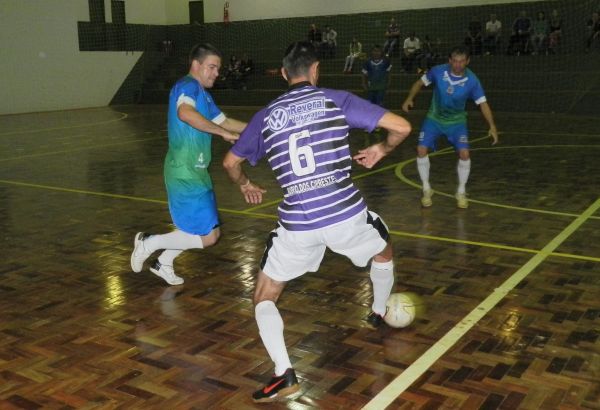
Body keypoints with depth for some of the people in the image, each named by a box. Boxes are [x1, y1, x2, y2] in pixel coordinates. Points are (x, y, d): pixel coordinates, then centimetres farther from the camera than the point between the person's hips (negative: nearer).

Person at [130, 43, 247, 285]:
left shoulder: (202, 93, 18)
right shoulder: (188, 86, -14)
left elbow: (224, 121, 26)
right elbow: (185, 113, -36)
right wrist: (223, 132, -32)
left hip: (194, 172, 11)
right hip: (185, 174, -11)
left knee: (197, 228, 25)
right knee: (208, 236, -10)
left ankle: (163, 263, 39)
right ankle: (148, 243, 4)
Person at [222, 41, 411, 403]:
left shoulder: (265, 116, 9)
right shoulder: (336, 100, 2)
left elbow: (231, 162, 22)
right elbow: (402, 126, 0)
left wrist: (246, 186, 43)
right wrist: (382, 149, 21)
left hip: (297, 224, 0)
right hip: (346, 214, 0)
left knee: (264, 298, 18)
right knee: (384, 252, 35)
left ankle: (284, 373, 1)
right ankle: (380, 316, 54)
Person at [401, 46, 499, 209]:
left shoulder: (472, 80, -20)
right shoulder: (438, 71, -19)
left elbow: (482, 103, -15)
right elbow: (420, 82, -2)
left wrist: (492, 125, -25)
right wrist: (409, 98, -16)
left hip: (456, 121, -1)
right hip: (434, 119, 1)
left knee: (464, 153, -16)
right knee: (421, 150, -12)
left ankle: (461, 192, 7)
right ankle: (426, 189, 9)